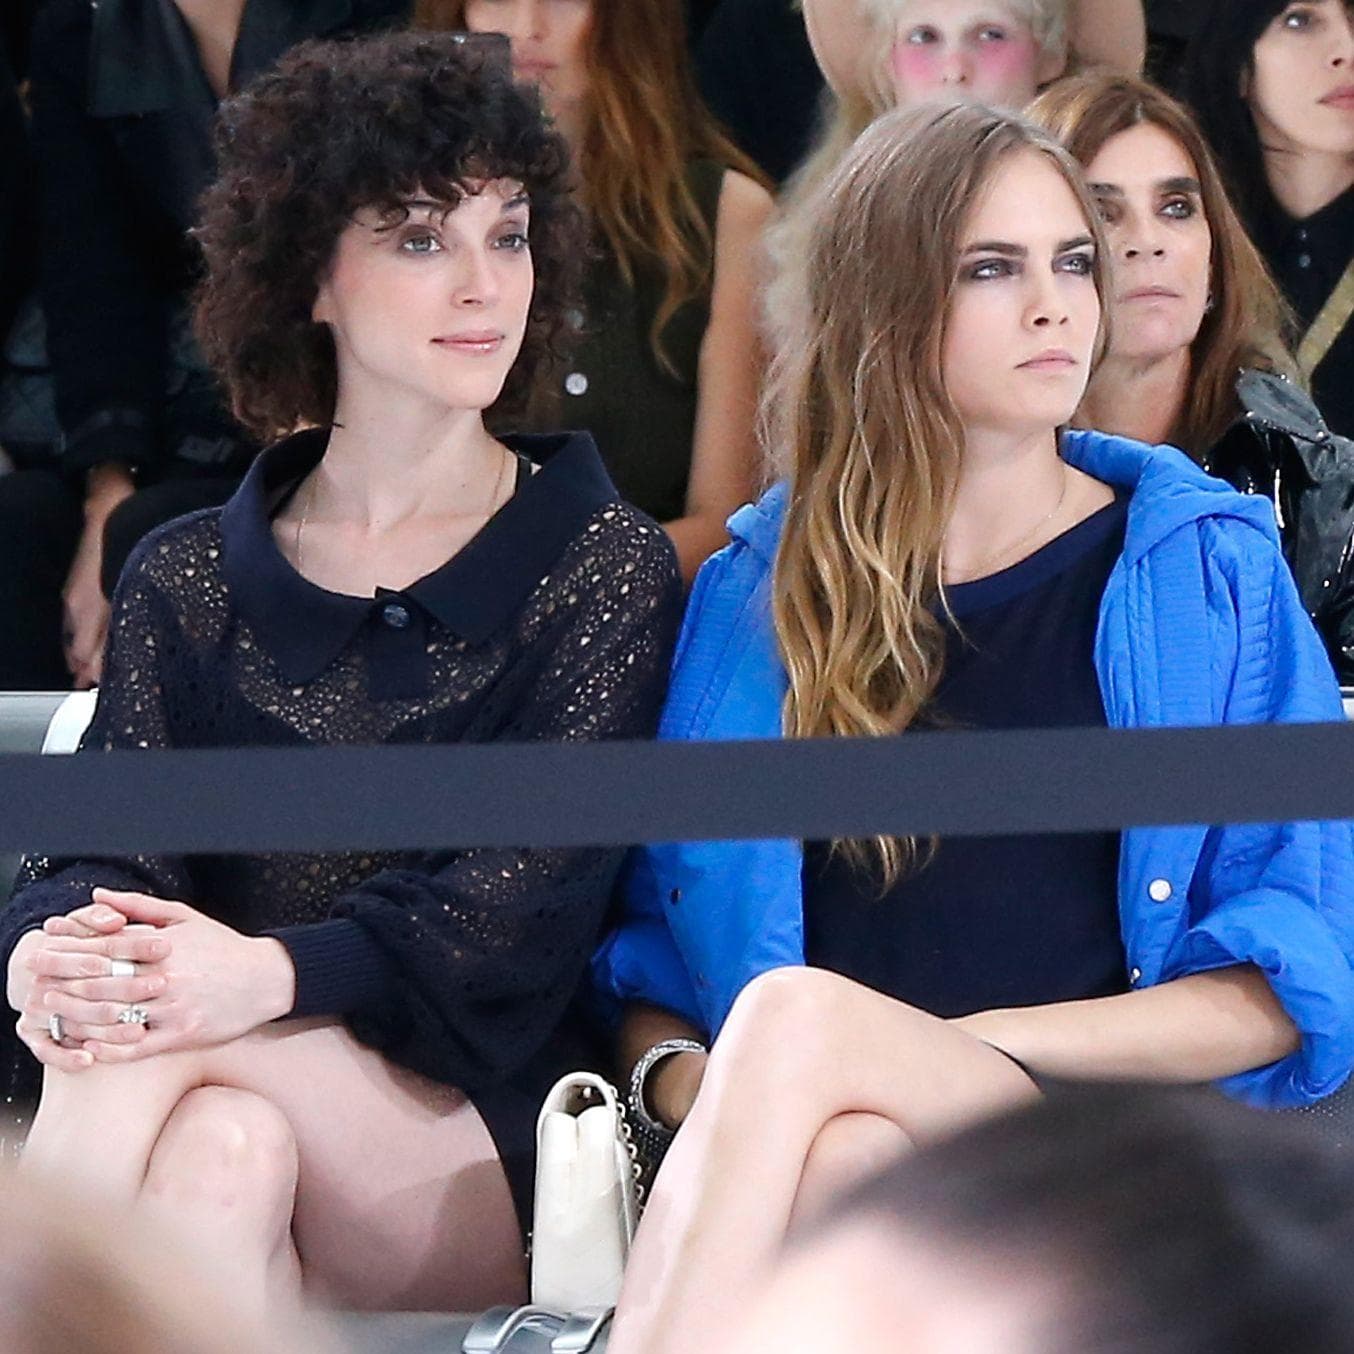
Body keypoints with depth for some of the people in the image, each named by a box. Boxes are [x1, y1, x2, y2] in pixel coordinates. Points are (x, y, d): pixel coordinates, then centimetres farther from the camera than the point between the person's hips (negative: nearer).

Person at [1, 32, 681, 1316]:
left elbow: (534, 891, -9)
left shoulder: (606, 568, 4)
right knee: (226, 1147, -36)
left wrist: (277, 976, -29)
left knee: (156, 1041, -31)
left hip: (483, 1148, -2)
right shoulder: (188, 580, 14)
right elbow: (103, 842, 2)